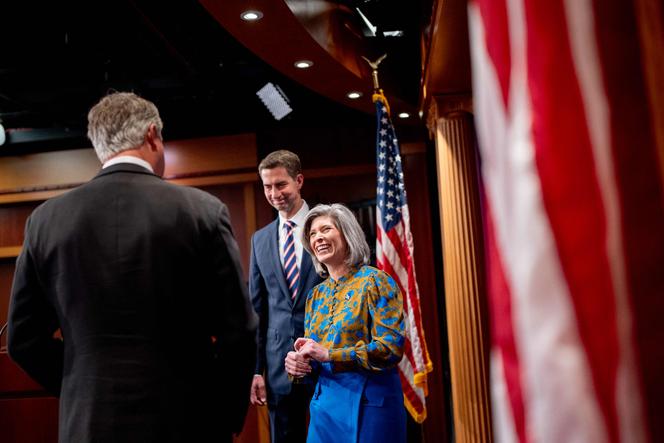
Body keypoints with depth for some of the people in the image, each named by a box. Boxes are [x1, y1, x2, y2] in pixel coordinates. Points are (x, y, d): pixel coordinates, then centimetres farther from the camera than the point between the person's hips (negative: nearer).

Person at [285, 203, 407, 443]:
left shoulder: (375, 282, -8)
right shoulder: (316, 295, 11)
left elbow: (391, 347, -17)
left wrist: (328, 354, -21)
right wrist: (298, 363, -8)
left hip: (369, 402, -6)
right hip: (325, 400, 6)